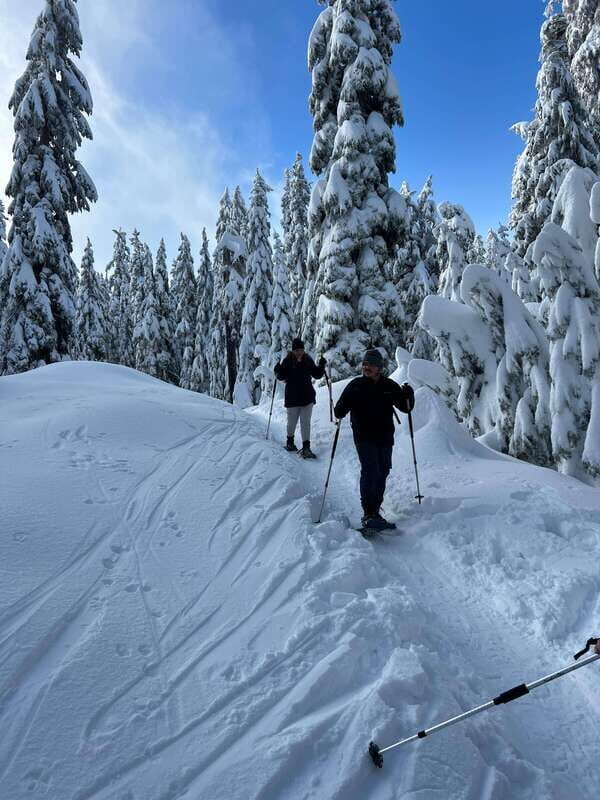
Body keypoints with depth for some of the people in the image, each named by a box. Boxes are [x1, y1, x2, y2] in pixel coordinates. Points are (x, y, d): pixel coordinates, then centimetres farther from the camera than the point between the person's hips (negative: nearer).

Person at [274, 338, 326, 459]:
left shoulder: (308, 360, 3)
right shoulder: (287, 361, -4)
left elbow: (316, 375, 8)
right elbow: (282, 377, -3)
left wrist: (321, 366, -8)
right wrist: (278, 371, -23)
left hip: (307, 397, 1)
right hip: (292, 397, -1)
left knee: (306, 422, 0)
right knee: (292, 422, 11)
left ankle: (306, 448, 2)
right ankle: (290, 441, 34)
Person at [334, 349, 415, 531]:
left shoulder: (389, 386, 4)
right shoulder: (355, 385, -1)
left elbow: (406, 407, 7)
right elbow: (341, 409, -1)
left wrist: (408, 394, -13)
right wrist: (339, 412, -24)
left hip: (385, 438, 4)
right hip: (364, 438, -3)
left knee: (382, 474, 9)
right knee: (370, 472, -16)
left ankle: (375, 512, 21)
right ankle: (368, 514, -12)